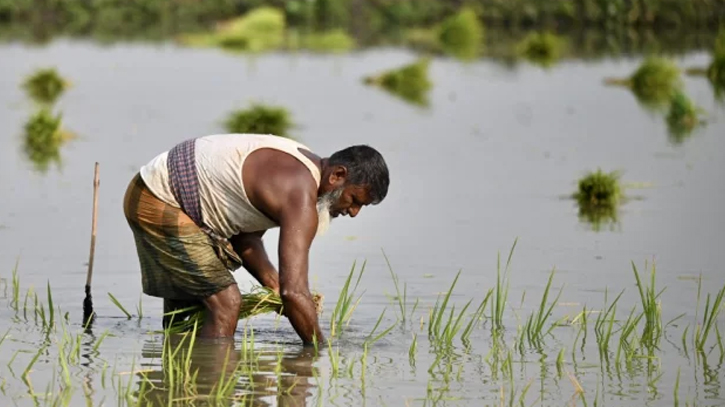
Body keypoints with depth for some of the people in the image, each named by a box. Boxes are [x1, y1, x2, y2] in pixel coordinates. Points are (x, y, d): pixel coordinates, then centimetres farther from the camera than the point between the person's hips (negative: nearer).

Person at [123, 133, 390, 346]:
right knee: (225, 302, -17)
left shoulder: (298, 167, 6)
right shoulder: (299, 195, -27)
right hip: (159, 204, -11)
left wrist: (276, 287, 2)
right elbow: (294, 291, -34)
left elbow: (245, 238, 14)